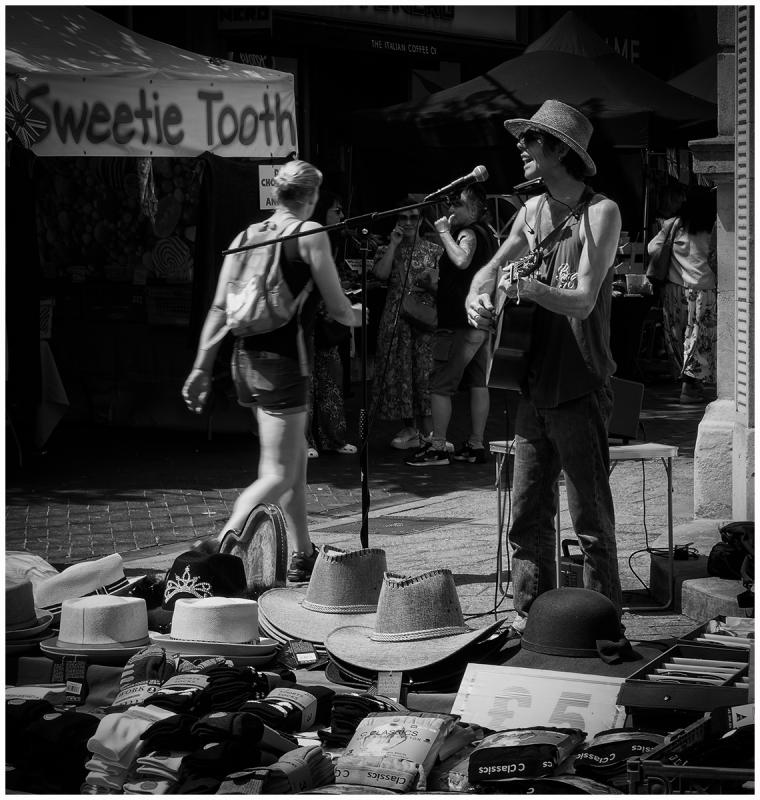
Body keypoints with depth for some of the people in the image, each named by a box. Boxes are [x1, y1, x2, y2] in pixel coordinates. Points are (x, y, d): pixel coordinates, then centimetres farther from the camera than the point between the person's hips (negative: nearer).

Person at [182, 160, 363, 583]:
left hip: (247, 358, 7)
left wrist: (202, 367, 9)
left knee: (297, 457, 21)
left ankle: (303, 556, 27)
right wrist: (356, 316, 18)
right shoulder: (311, 234, -7)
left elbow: (220, 307, 7)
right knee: (279, 474, -8)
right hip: (283, 361, -7)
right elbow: (337, 307, -5)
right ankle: (226, 541, -28)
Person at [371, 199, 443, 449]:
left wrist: (434, 281, -14)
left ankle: (428, 430, -2)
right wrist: (394, 244, -7)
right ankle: (409, 429, 10)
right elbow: (381, 273, -8)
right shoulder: (387, 250, 11)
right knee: (400, 372, 2)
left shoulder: (434, 250, 8)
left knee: (426, 371, -7)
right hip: (396, 319, 2)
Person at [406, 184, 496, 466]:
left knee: (440, 384, -6)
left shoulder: (469, 233, -14)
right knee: (478, 382, 10)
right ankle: (476, 445, 13)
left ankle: (437, 446, -8)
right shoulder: (485, 233, 16)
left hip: (460, 324, -10)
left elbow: (462, 260, -35)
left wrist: (444, 232, -24)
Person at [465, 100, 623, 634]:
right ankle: (531, 614, 19)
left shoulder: (601, 213, -9)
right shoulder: (534, 211, 11)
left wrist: (525, 286, -24)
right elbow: (494, 266, 21)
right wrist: (480, 295, 0)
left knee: (591, 518, -4)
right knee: (528, 512, 10)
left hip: (579, 389, -7)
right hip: (533, 385, 7)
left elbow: (583, 302, -16)